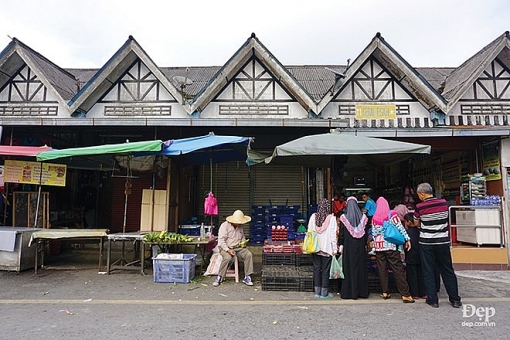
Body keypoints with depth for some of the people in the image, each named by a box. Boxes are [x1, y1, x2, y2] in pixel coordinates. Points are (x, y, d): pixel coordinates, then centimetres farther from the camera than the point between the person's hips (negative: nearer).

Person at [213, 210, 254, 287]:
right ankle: (219, 278, -18)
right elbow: (221, 240, -15)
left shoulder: (240, 226, 9)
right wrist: (228, 250, -25)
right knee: (228, 258, -36)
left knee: (249, 254, -21)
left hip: (238, 247, 5)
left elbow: (242, 237, 25)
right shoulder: (225, 225, -10)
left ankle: (247, 277, -14)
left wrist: (243, 243, 2)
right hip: (226, 247, -5)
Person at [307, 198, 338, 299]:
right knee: (325, 270, 6)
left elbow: (309, 232, 2)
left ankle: (317, 291, 17)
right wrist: (335, 249, 0)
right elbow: (333, 235, -7)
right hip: (327, 248, -2)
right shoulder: (331, 218, -9)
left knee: (316, 269, 11)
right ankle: (324, 293, 12)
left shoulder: (313, 217, -2)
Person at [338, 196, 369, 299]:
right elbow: (365, 232, 6)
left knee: (349, 268, 3)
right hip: (360, 245, 3)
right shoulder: (362, 217, 0)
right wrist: (364, 244, 15)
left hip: (348, 246, -2)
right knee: (360, 266, 11)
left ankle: (349, 292, 7)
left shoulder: (344, 217, -8)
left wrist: (341, 245, 2)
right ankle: (362, 291, 18)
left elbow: (341, 233, -5)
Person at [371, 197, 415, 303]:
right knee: (398, 269, -1)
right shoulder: (392, 214, -2)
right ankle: (405, 295, 0)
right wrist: (407, 239, -1)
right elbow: (400, 227, -7)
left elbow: (373, 233, 8)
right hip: (391, 245, -3)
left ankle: (385, 292, 14)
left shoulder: (374, 218, 6)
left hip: (378, 246, 3)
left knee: (382, 269, 9)